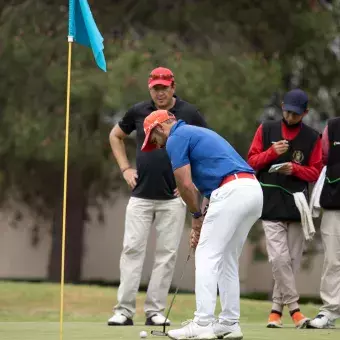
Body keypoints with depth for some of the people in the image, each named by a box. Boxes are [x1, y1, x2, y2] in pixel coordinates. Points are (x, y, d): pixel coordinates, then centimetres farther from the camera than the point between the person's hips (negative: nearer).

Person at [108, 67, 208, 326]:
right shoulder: (138, 112, 4)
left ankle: (155, 310, 7)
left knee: (167, 253, 1)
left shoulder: (190, 114, -2)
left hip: (173, 197, -1)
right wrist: (125, 168, 9)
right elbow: (116, 136, 20)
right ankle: (124, 310, -2)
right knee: (132, 249, -4)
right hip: (141, 195, 1)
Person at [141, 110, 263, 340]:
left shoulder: (176, 138, 2)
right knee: (227, 259, 16)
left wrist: (196, 215, 13)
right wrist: (201, 224, 24)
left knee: (207, 257, -4)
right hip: (253, 190, 9)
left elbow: (186, 185, -3)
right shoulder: (198, 133, 31)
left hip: (232, 192, -9)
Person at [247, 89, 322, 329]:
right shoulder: (266, 130, 7)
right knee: (279, 258, -12)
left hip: (298, 206, 1)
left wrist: (295, 168, -12)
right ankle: (293, 307, -6)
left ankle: (277, 309, 11)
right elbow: (252, 161, 5)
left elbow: (315, 172, 6)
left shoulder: (312, 138, 5)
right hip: (271, 205, -1)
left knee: (293, 260, 1)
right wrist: (272, 152, -12)